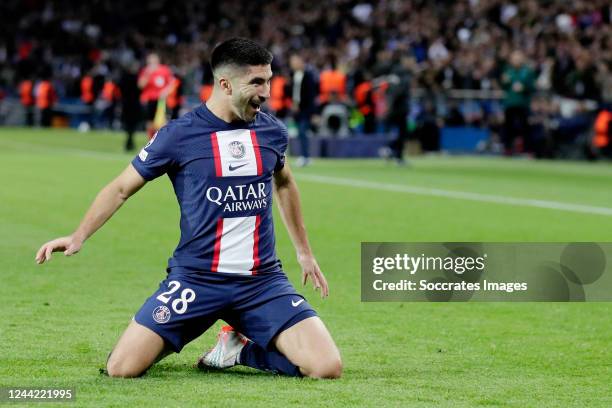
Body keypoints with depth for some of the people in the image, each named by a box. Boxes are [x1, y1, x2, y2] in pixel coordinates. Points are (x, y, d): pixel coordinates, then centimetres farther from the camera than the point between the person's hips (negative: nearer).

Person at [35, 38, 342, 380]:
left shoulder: (273, 131, 4)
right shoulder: (179, 134, -6)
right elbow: (122, 188, 4)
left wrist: (305, 252, 28)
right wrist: (79, 235, -9)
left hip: (263, 278, 3)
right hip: (195, 277, -3)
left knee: (328, 368, -15)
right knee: (122, 368, -16)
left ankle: (241, 347, 12)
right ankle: (180, 338, 19)